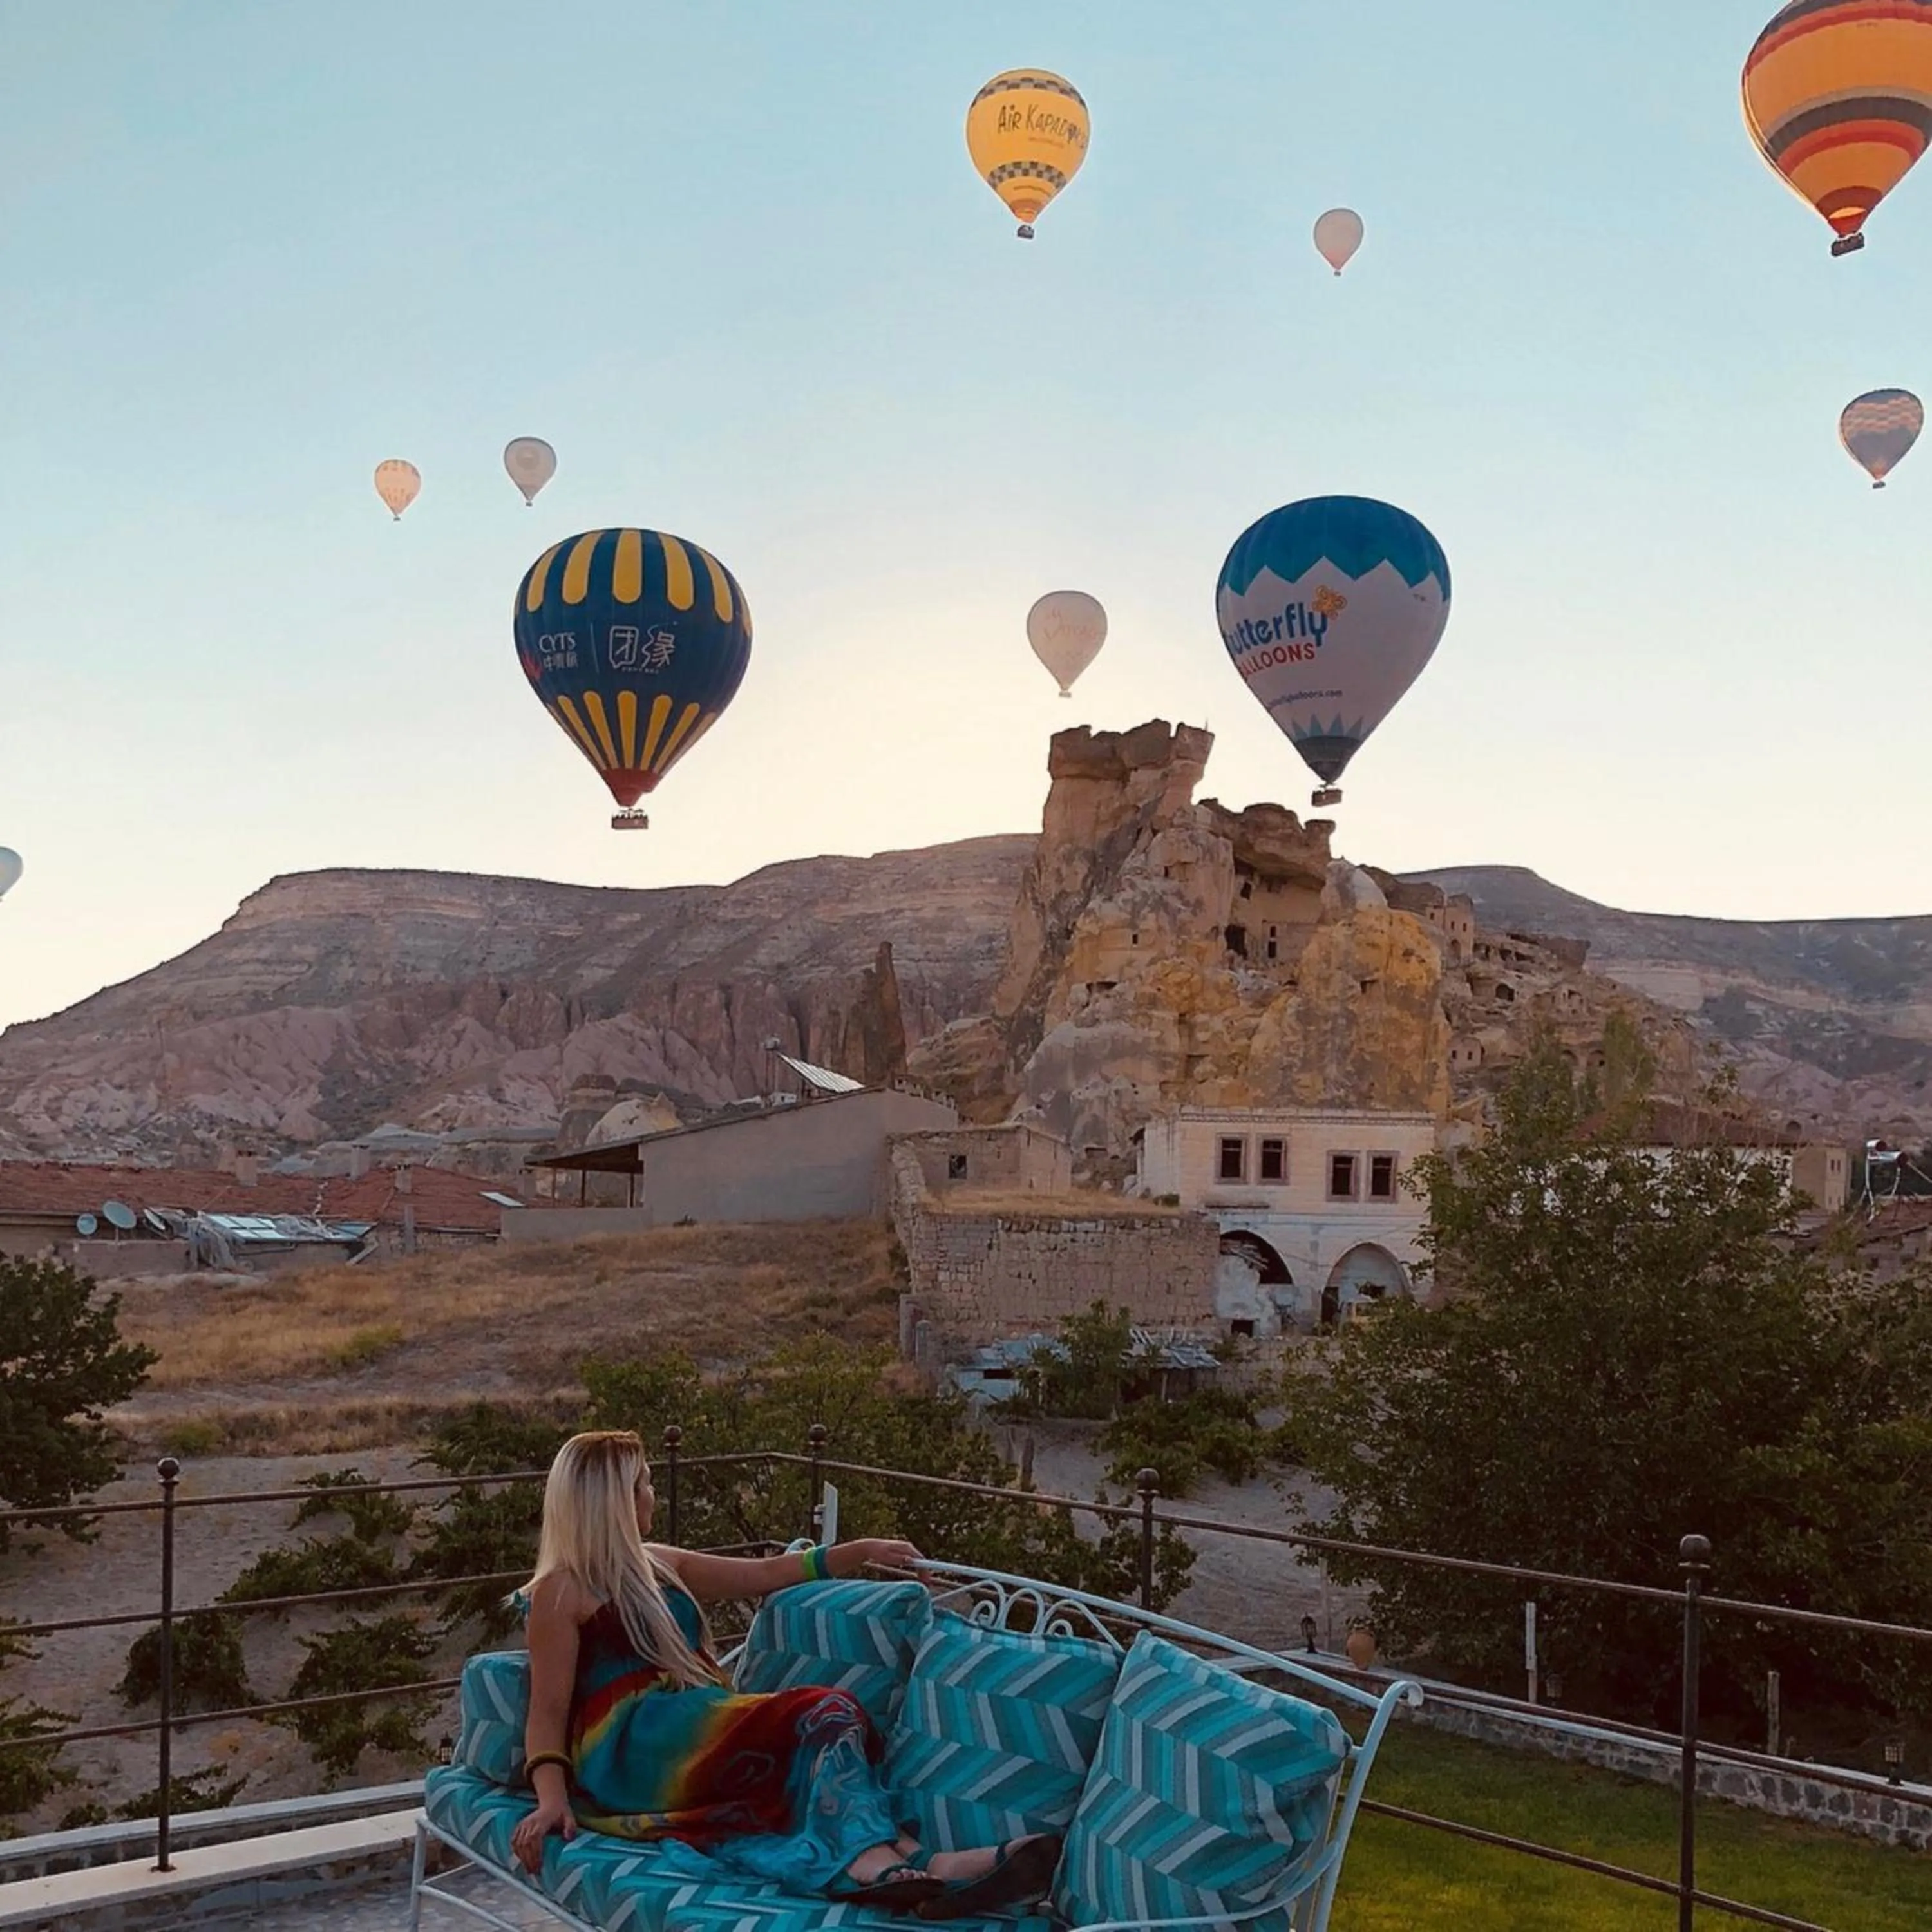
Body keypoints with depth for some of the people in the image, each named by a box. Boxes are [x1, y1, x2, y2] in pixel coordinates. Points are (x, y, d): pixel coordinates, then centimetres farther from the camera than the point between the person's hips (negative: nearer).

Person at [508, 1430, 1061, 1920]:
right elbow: (548, 1711, -6)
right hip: (633, 1750, -8)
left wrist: (863, 1550, 24)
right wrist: (552, 1799, -23)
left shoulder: (657, 1564, 24)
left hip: (700, 1740, 8)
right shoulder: (559, 1591, 1)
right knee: (825, 1715, -28)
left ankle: (875, 1863, -54)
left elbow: (764, 1574, 28)